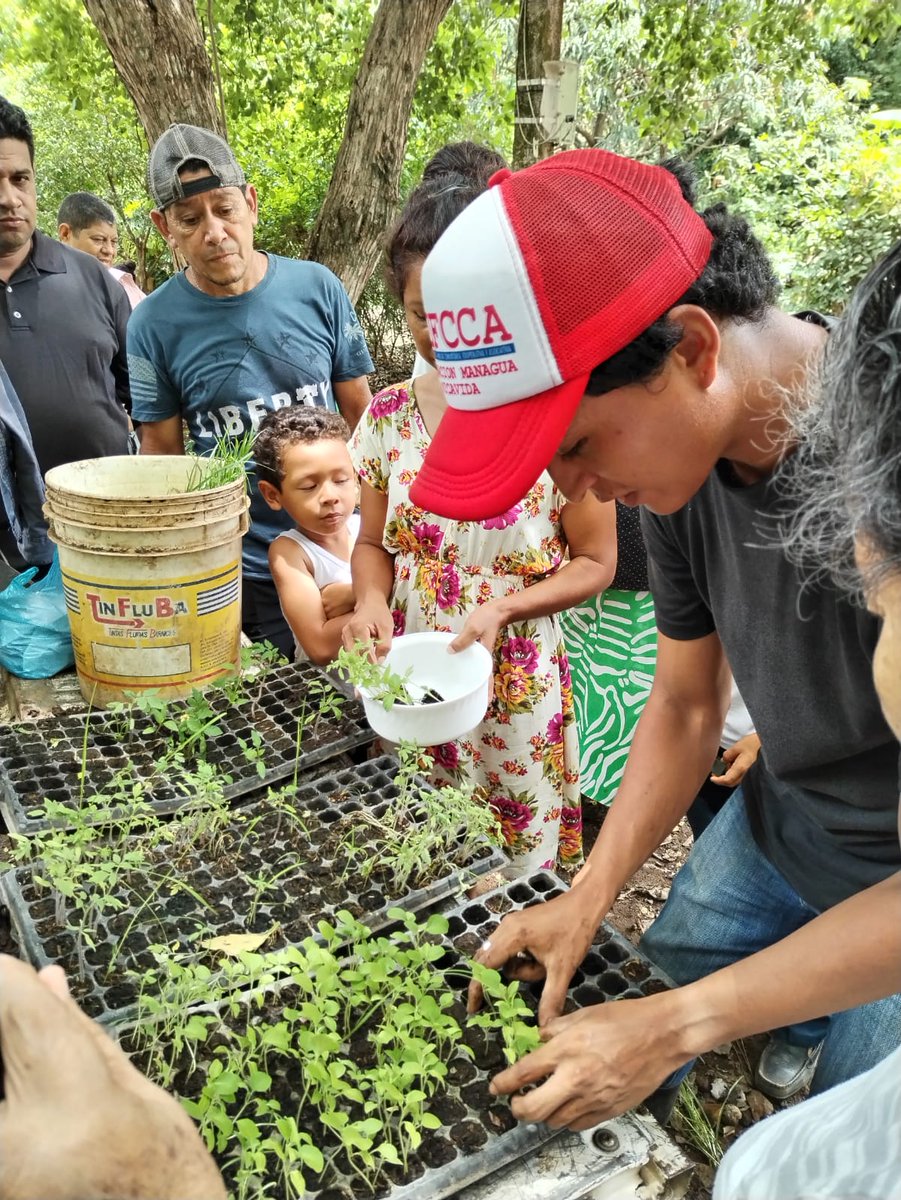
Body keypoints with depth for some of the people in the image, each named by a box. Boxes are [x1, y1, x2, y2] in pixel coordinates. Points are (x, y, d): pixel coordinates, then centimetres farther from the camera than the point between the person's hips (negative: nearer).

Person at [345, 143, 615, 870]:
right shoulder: (389, 416, -2)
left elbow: (595, 563, -6)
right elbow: (375, 542, 9)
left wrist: (504, 607, -21)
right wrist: (371, 599, -12)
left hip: (517, 692, -3)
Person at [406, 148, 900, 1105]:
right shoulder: (681, 450, -13)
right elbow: (685, 706, -2)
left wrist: (676, 1026, -26)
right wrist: (588, 897, -9)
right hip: (776, 823, 6)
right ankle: (804, 1029, 43)